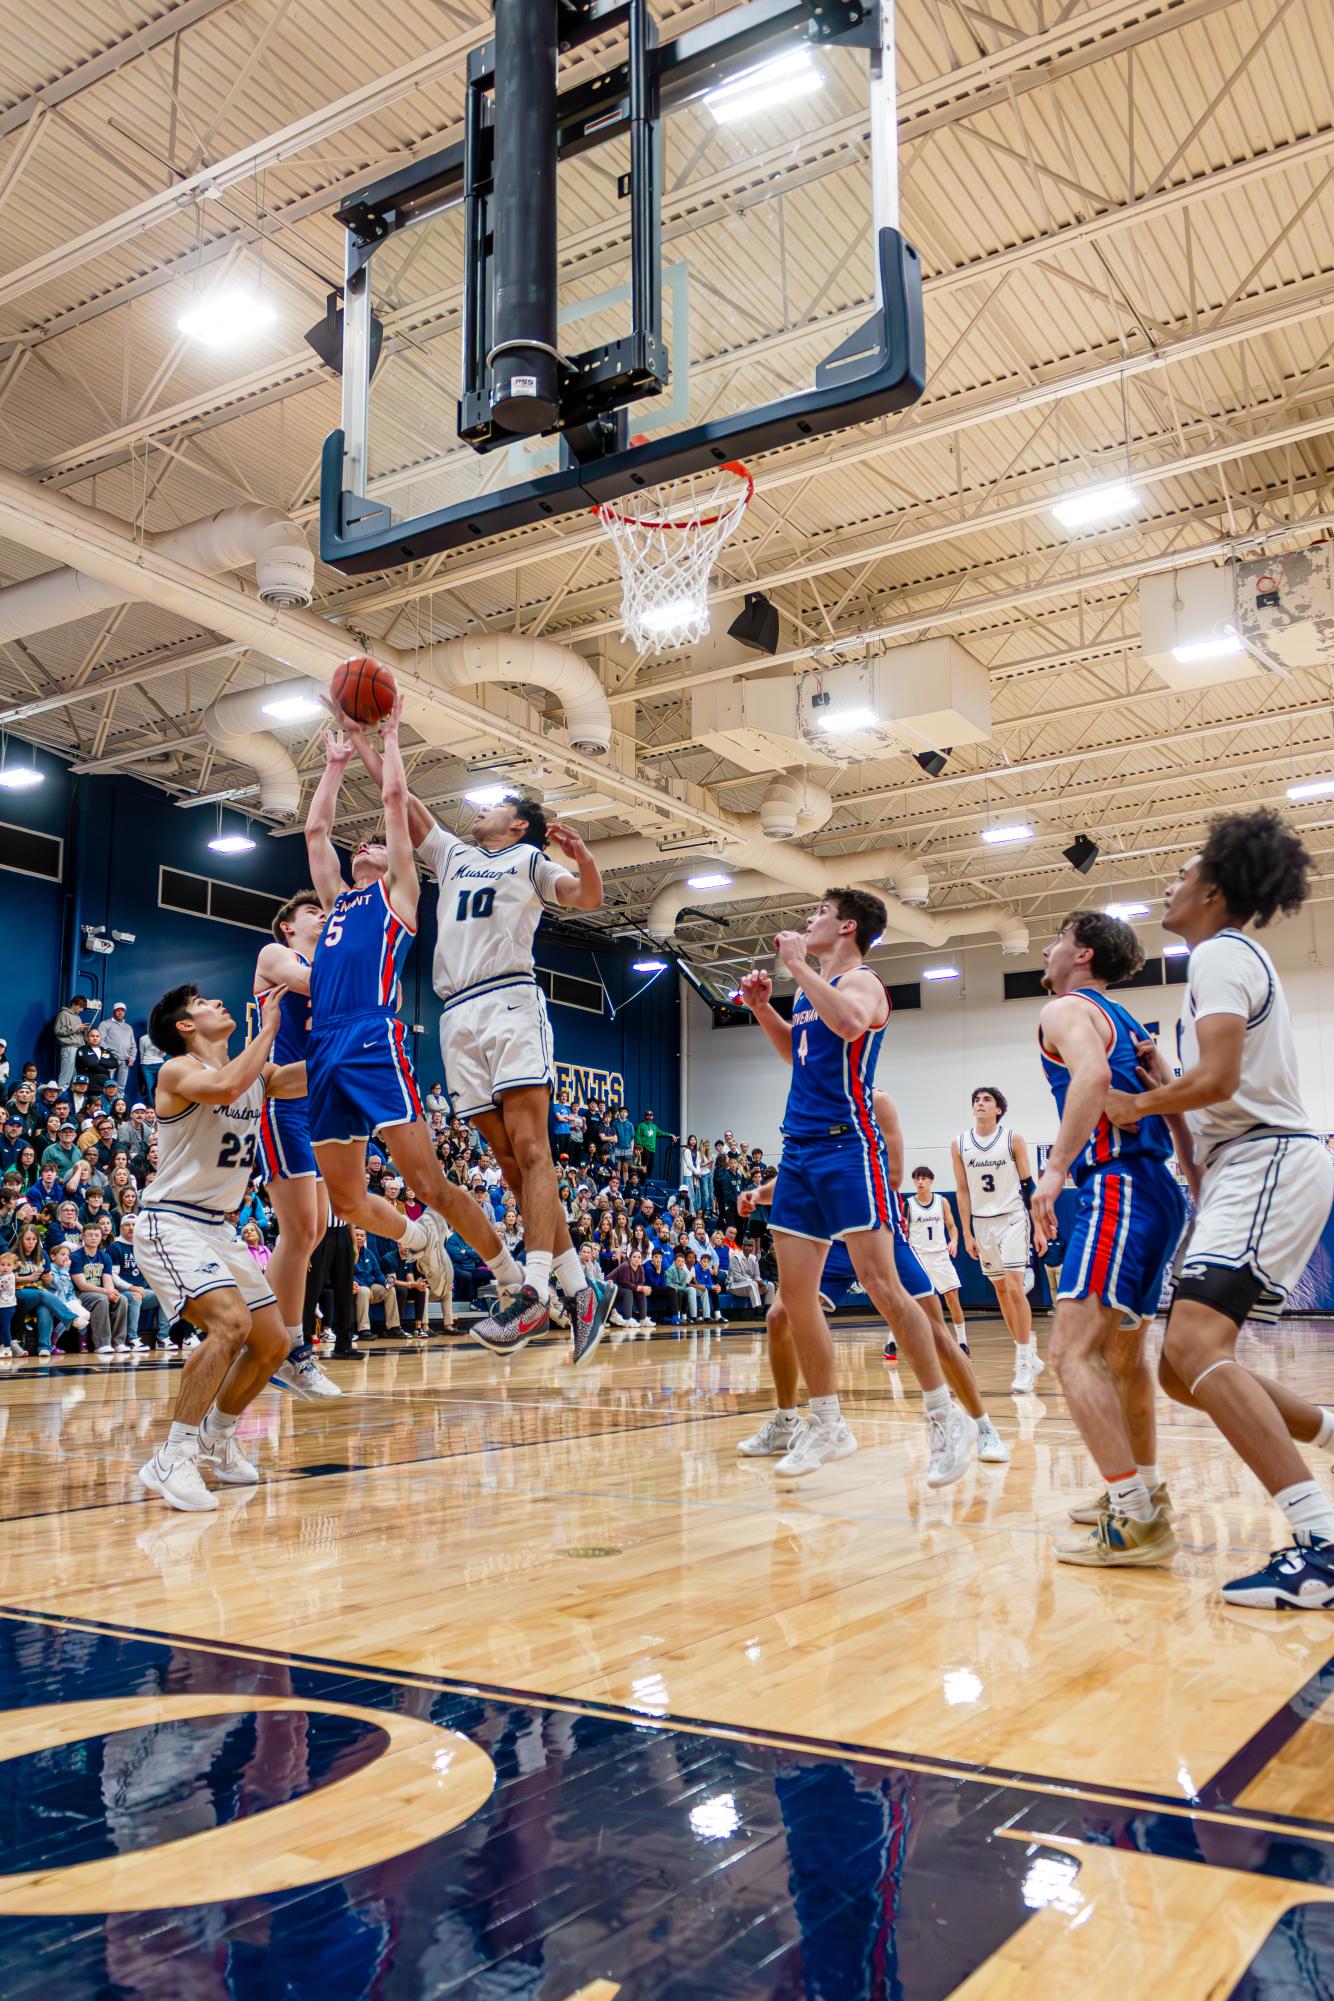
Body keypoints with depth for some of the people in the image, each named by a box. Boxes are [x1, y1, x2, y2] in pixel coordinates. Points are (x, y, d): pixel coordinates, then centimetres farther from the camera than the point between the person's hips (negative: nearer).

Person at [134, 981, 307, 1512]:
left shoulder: (257, 1071, 8)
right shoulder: (177, 1071, -13)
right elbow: (226, 1088, -34)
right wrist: (269, 1027, -25)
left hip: (218, 1227, 8)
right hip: (169, 1224, -8)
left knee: (272, 1343, 9)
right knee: (230, 1322, -29)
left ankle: (215, 1438, 29)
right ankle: (171, 1458, -21)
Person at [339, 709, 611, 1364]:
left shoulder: (530, 858, 12)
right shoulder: (453, 854, 28)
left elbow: (589, 899, -2)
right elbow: (403, 804, 28)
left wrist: (581, 857, -21)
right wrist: (365, 744, 25)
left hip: (510, 1001, -5)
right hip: (458, 1015, 6)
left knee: (529, 1148, -15)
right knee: (508, 1160, -1)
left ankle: (533, 1290, -23)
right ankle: (578, 1290, 1)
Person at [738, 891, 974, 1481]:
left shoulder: (860, 980, -6)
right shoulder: (809, 988, 18)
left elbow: (849, 1023, -30)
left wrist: (798, 964, -21)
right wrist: (763, 1007, 18)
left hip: (847, 1147, -8)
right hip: (799, 1150, 8)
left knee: (881, 1283, -11)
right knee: (795, 1294, 6)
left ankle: (946, 1416, 2)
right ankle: (826, 1427, 17)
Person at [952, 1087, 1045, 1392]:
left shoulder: (1013, 1138, -5)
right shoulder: (959, 1144, 1)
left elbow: (1028, 1184, -2)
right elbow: (962, 1191, 6)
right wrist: (966, 1233, 3)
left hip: (1012, 1218, -4)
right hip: (982, 1223, 4)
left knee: (1015, 1287, -14)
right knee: (1000, 1291, 8)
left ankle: (1024, 1363, -10)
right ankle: (1030, 1356, 19)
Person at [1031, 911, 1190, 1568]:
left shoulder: (1066, 1009, -3)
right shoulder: (1126, 1022, 25)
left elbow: (1092, 1075, -24)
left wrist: (1057, 1168, -27)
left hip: (1118, 1188, -10)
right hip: (1157, 1192, 10)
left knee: (1072, 1350, -16)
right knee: (1122, 1351, 22)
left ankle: (1136, 1521, -20)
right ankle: (1145, 1489, 33)